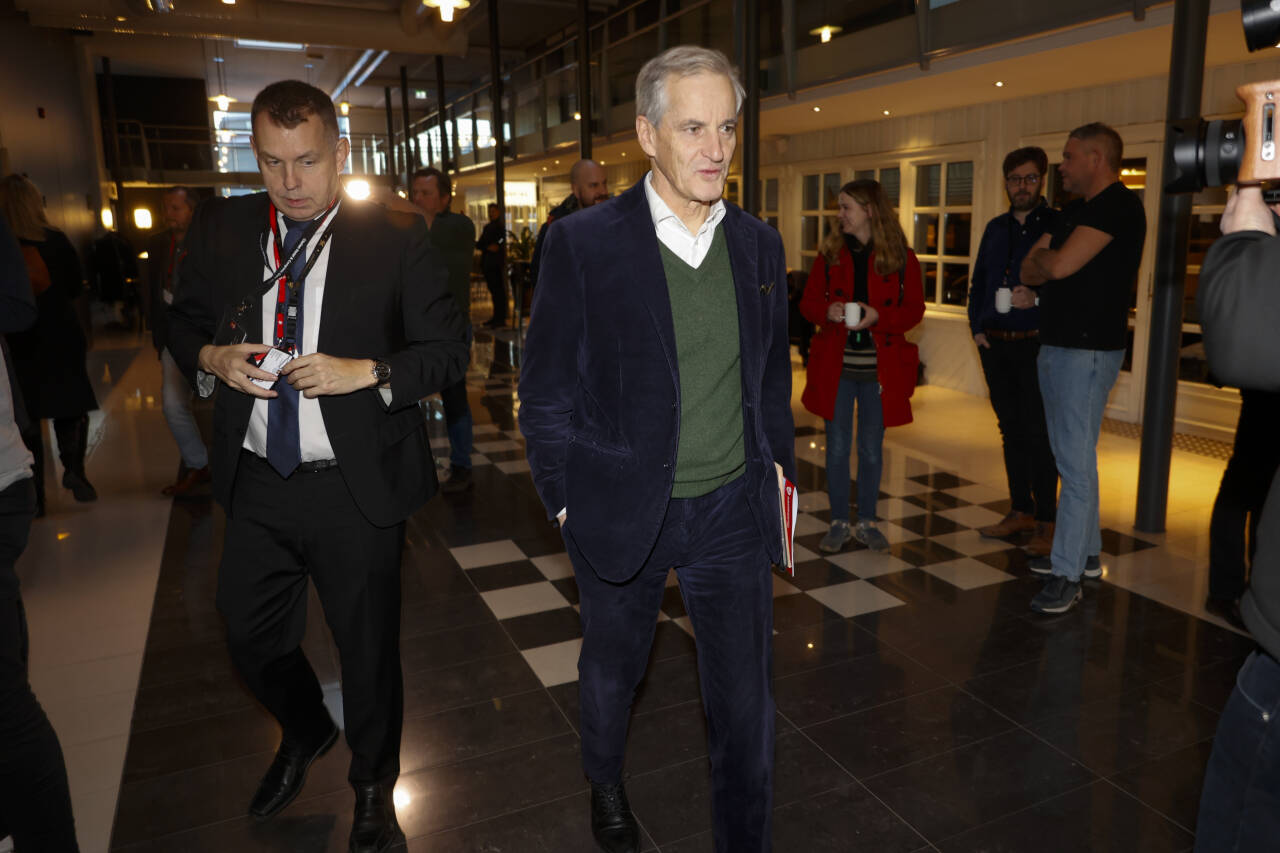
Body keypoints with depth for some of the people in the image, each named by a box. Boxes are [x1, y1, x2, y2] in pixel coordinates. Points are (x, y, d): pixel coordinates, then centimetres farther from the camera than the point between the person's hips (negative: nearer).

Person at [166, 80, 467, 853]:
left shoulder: (397, 238, -9)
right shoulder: (221, 230, 3)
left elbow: (449, 350, -9)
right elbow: (183, 322, 14)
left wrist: (365, 372, -23)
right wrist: (212, 357, -8)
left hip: (357, 490, -4)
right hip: (257, 482, 4)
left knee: (368, 646, 12)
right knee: (252, 635, 19)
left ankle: (375, 786, 41)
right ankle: (305, 735, 53)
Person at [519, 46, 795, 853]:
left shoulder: (760, 244, 1)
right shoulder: (584, 242, -12)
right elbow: (548, 393, -7)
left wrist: (777, 466, 7)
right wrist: (567, 501, -7)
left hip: (733, 511, 2)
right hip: (623, 508, -2)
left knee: (747, 705, 9)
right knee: (613, 672, 23)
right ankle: (607, 787, 55)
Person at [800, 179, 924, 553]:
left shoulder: (901, 257, -1)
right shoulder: (830, 253, 5)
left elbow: (914, 309, -1)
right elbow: (809, 301, 7)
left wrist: (878, 317, -18)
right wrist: (827, 312, -16)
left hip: (880, 367, -1)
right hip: (836, 365, 1)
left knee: (871, 449, 9)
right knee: (837, 447, 6)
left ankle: (866, 521, 25)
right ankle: (839, 522, 20)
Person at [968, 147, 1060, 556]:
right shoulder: (995, 228, 14)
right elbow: (978, 283, 17)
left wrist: (1032, 296, -19)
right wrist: (977, 328, 6)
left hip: (1037, 345, -5)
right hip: (995, 344, 5)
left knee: (1038, 433, -3)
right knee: (1011, 430, 12)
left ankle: (1045, 522, 7)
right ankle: (1020, 511, 23)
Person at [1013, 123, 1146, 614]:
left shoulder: (1118, 206, -13)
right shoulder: (1076, 210, 18)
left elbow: (1059, 265, -22)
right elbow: (1033, 264, 16)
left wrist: (1041, 261, -1)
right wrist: (1032, 290, -5)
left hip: (1087, 350, -10)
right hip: (1056, 345, 10)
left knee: (1076, 462, -8)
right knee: (1073, 457, 15)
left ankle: (1068, 575, -3)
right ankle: (1086, 554, 26)